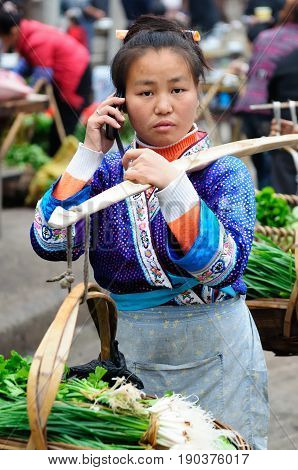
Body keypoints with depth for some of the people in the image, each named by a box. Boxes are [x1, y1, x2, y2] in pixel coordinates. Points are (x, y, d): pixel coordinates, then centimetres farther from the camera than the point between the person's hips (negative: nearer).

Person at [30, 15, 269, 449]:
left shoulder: (224, 171, -9)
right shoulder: (109, 170, 0)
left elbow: (225, 266, -23)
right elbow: (49, 243, -12)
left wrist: (173, 185, -32)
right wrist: (89, 155, -14)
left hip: (214, 353, -3)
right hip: (135, 353, 3)